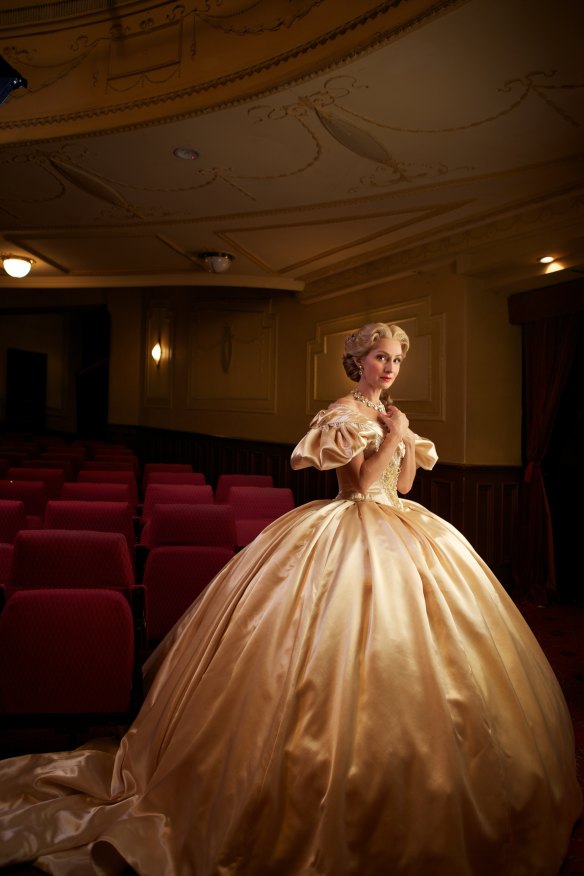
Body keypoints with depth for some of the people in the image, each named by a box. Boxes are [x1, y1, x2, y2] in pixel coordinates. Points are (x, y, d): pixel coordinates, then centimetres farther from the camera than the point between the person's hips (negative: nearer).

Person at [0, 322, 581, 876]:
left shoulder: (391, 412, 15)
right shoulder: (342, 413, -9)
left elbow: (403, 483, 13)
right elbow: (361, 482, -16)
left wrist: (406, 437, 0)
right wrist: (393, 435, -17)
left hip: (396, 529, 9)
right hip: (354, 534, -9)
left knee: (406, 647, 13)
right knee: (356, 651, -7)